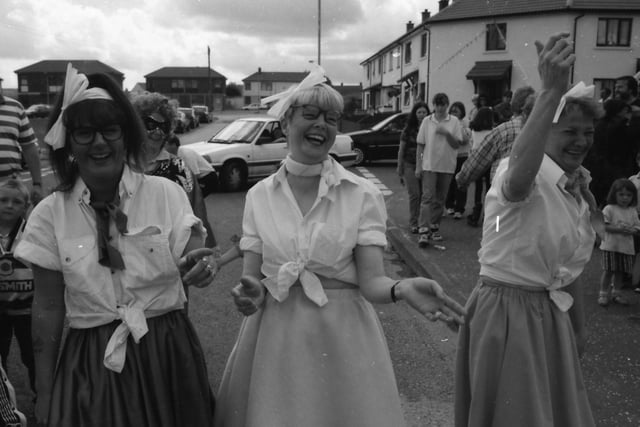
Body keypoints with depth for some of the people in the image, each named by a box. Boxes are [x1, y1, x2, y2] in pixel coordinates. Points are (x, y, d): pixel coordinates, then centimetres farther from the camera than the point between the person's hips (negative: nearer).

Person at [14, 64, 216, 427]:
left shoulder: (166, 194, -6)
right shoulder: (49, 215, -3)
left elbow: (192, 264, -9)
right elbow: (48, 307, 1)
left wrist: (199, 270, -33)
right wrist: (45, 393, 4)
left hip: (168, 355, 0)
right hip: (91, 364, 1)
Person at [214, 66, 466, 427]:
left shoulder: (363, 195, -6)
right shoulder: (259, 196, 1)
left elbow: (371, 281, -12)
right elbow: (252, 277, 3)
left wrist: (402, 289, -32)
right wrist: (252, 293, -19)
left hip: (343, 336, -1)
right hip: (274, 336, 2)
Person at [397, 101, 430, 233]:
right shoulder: (408, 129, 1)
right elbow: (401, 148, 6)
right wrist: (399, 166, 5)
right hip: (410, 165, -2)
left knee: (424, 194, -1)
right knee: (414, 194, -5)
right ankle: (413, 223, 3)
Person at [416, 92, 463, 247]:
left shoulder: (454, 121, 2)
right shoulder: (427, 121, 3)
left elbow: (457, 144, -2)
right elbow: (420, 145, 4)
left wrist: (447, 133, -20)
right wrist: (418, 166, 0)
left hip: (447, 166, 2)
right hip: (429, 165, -1)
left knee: (440, 200, 9)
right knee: (427, 197, -10)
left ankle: (434, 228, 22)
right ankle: (424, 231, -14)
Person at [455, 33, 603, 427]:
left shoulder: (575, 188, 6)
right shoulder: (531, 176, -19)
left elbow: (566, 265, 15)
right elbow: (519, 176, -48)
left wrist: (580, 328, 21)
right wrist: (552, 91, -55)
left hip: (553, 317, 8)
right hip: (507, 314, -8)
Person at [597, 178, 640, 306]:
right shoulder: (609, 209, -4)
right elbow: (605, 226, -11)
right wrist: (619, 229, -24)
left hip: (626, 247, 4)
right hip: (611, 246, -4)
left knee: (620, 271, 11)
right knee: (608, 271, -2)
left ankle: (616, 293, 25)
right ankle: (603, 293, 9)